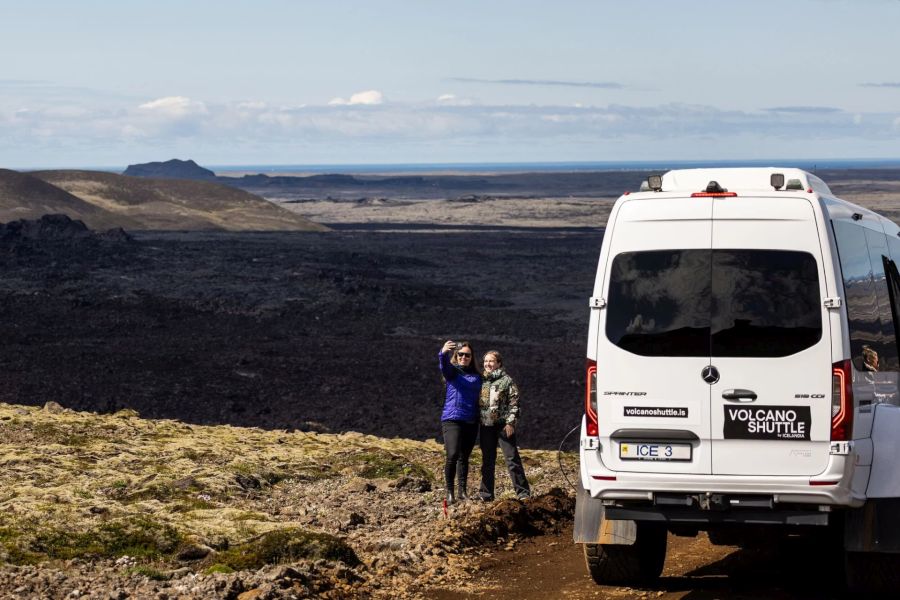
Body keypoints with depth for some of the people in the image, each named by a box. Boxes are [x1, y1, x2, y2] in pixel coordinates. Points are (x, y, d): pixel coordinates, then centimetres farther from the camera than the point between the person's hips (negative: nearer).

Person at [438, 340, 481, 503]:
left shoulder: (477, 376, 13)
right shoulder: (452, 371, 1)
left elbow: (480, 397, 14)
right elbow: (444, 366, -21)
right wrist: (443, 354, -44)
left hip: (471, 422, 4)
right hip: (452, 419, -4)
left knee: (464, 458, 10)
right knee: (453, 455, -16)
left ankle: (462, 491, 18)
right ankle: (450, 492, -8)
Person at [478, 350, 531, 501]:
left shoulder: (506, 380, -2)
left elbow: (514, 403, -6)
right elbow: (476, 402, 20)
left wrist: (510, 423, -14)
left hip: (503, 425, -5)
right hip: (486, 426, 5)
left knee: (512, 458, -6)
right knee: (487, 460, 9)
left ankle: (523, 492, -5)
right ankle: (486, 493, 15)